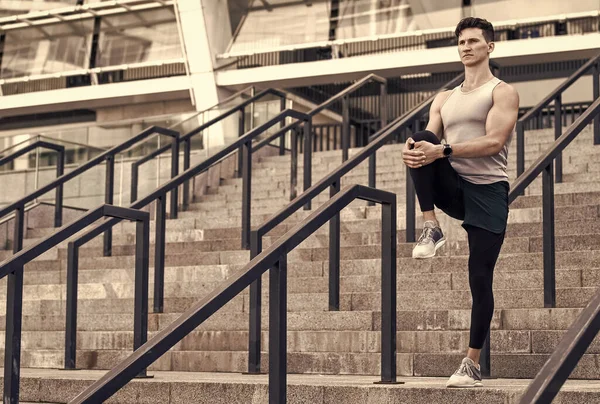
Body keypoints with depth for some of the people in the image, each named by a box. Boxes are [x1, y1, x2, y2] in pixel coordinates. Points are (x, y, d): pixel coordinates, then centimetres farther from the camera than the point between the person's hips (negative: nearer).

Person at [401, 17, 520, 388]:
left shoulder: (503, 92, 0)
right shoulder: (445, 99, 18)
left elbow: (493, 142, -15)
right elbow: (433, 137, 6)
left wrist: (443, 150, -28)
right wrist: (414, 148, -20)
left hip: (488, 192, -4)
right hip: (453, 188, 4)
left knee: (480, 280, -6)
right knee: (422, 140, -25)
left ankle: (473, 364, 5)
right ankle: (432, 230, -23)